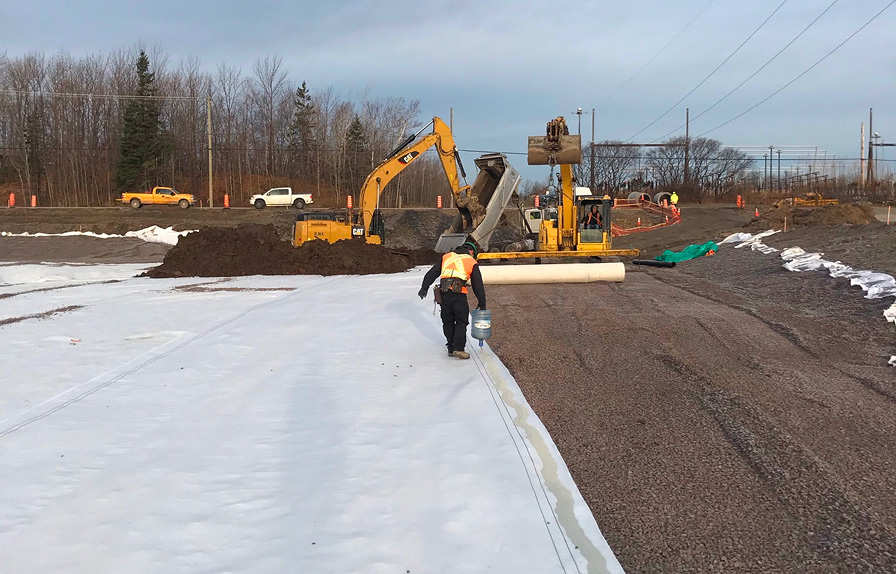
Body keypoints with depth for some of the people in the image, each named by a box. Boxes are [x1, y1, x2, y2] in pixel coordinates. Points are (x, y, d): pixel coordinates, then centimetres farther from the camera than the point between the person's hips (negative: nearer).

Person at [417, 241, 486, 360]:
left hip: (444, 293, 3)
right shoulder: (472, 262, 14)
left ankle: (451, 348, 18)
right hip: (459, 293, -3)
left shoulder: (446, 256, 22)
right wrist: (482, 304, 21)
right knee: (461, 322, 5)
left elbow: (432, 273, 15)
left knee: (448, 322, 14)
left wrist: (424, 288, 17)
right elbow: (478, 286, 14)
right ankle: (458, 349, -4)